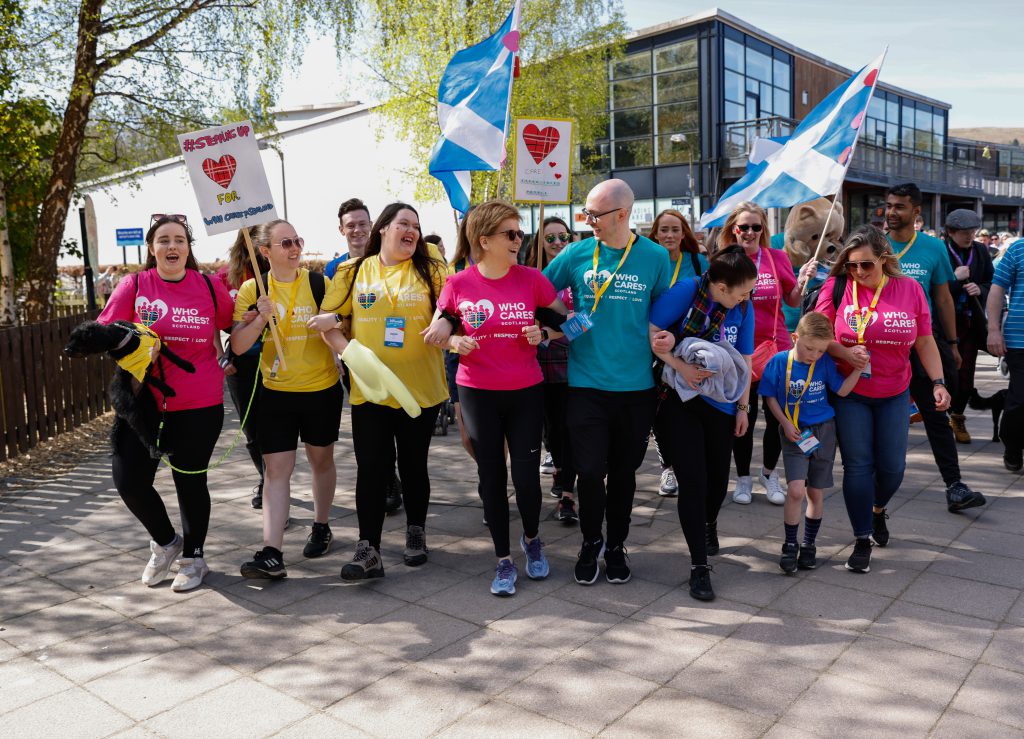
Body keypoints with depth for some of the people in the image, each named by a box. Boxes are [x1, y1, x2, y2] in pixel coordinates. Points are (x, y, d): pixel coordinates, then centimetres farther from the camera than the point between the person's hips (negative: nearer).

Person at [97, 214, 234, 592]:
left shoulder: (209, 287, 0)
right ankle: (165, 541, 27)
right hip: (144, 397, 1)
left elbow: (232, 324, 14)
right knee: (129, 479, -3)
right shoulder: (133, 286, -1)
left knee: (190, 480, 9)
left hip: (199, 403, -1)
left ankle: (193, 556, 31)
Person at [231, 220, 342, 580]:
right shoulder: (251, 290, -2)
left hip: (322, 388, 0)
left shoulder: (319, 283, -3)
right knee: (276, 468, -4)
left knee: (321, 458, 15)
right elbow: (238, 347, -6)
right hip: (276, 391, 0)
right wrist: (260, 318, -21)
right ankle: (271, 554, -5)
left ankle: (321, 527, 35)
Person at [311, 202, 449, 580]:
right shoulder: (353, 272, 5)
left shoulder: (431, 271, 4)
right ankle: (368, 549, 5)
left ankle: (416, 533, 31)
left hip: (421, 388, 0)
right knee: (371, 468, -2)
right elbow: (326, 321, 3)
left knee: (413, 465, 12)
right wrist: (349, 352, -12)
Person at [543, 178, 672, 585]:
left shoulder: (655, 257, -2)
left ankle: (616, 545, 33)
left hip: (636, 385, 1)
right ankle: (591, 542, 25)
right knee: (590, 471, -2)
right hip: (586, 382, 0)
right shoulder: (576, 254, -1)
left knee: (623, 472, 12)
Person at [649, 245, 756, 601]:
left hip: (720, 405, 4)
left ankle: (708, 523, 49)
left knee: (718, 476, 14)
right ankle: (699, 565, 4)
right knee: (693, 480, -7)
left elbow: (745, 359, 6)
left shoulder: (743, 309, -2)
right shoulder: (686, 290, -16)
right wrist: (681, 367, -23)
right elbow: (650, 332, -17)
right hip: (680, 401, -4)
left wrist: (743, 406, 6)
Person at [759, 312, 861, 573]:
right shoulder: (779, 361, -8)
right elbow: (770, 397, -1)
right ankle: (790, 545, 2)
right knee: (796, 490, -16)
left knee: (816, 493, 9)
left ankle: (809, 545, 27)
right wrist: (785, 424, -9)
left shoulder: (825, 363, -3)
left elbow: (842, 390, -2)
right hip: (794, 433, -2)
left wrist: (858, 368, -15)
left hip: (823, 431, 2)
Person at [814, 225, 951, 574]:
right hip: (850, 393, -2)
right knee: (858, 465, -1)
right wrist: (845, 353, -22)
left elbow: (925, 340, 3)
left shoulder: (909, 288, -3)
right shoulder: (837, 287, -9)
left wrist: (937, 382, -4)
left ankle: (877, 509, 40)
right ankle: (862, 541, 11)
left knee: (892, 465, 7)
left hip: (894, 394, 2)